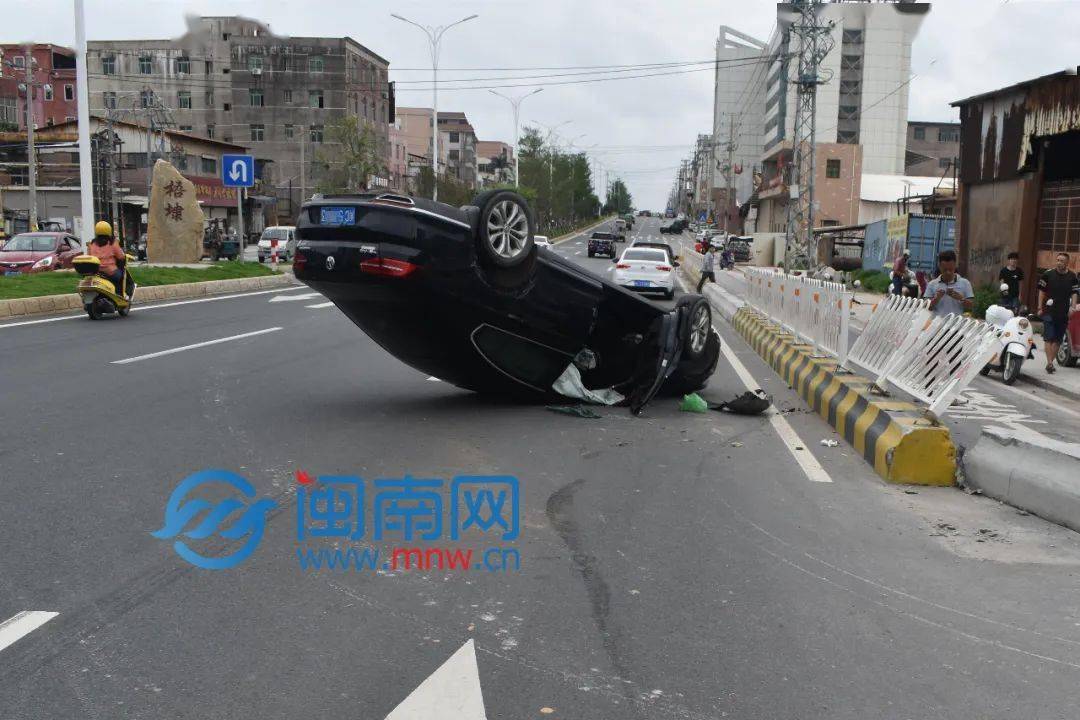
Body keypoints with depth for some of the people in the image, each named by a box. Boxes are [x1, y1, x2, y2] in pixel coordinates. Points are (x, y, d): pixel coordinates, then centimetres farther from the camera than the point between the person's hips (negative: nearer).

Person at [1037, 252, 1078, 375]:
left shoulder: (1072, 276, 4)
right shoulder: (1048, 274, -2)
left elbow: (1074, 293, 9)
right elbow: (1042, 291, 4)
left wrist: (1073, 307, -5)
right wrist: (1040, 308, 0)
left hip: (1064, 313, 3)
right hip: (1049, 311, -3)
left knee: (1058, 339, 8)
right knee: (1049, 338, -8)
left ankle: (1050, 362, 17)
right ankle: (1050, 362, -12)